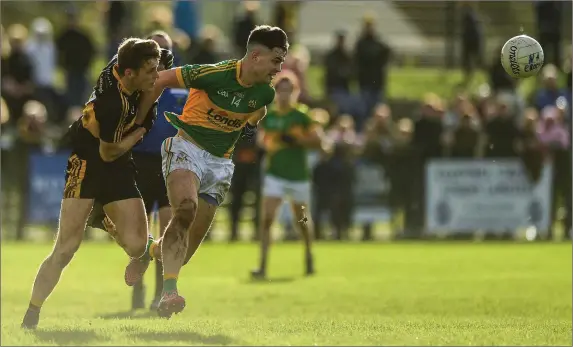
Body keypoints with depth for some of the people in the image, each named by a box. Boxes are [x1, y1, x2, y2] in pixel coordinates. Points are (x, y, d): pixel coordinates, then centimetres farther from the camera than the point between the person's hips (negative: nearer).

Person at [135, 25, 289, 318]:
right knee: (185, 210, -33)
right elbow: (161, 80, -11)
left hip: (220, 162, 6)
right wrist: (138, 120, -6)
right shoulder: (215, 74, -21)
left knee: (188, 247, 2)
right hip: (188, 148, -6)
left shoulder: (265, 93, -2)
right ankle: (169, 291, -40)